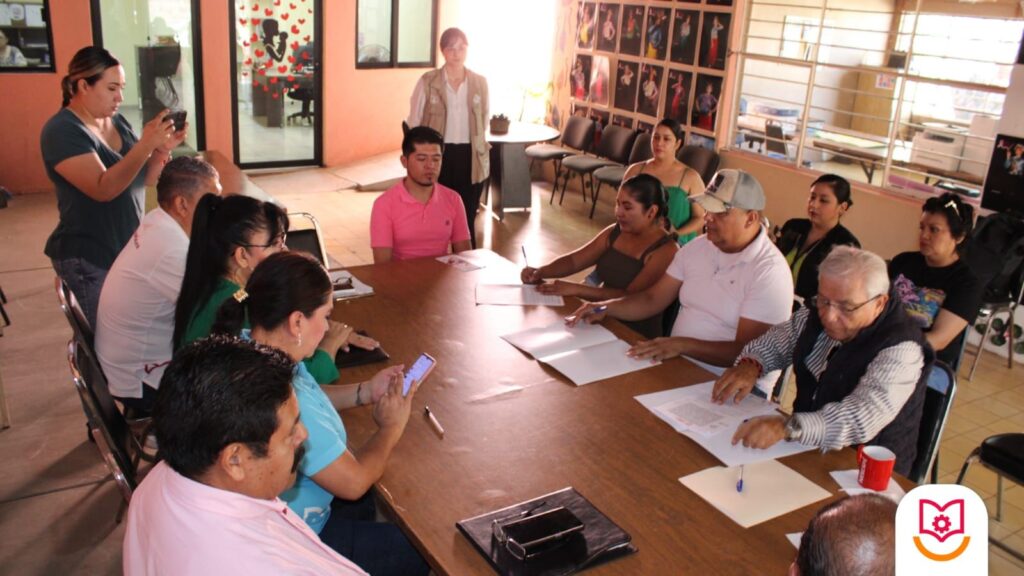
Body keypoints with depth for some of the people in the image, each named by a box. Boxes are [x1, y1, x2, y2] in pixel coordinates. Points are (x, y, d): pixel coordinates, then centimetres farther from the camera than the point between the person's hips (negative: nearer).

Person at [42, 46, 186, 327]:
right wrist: (144, 145, -34)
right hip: (89, 258, -6)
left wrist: (163, 149, -11)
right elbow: (103, 188, -27)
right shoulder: (62, 131, -16)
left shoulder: (116, 121, 5)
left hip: (130, 248, 7)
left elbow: (145, 179, 8)